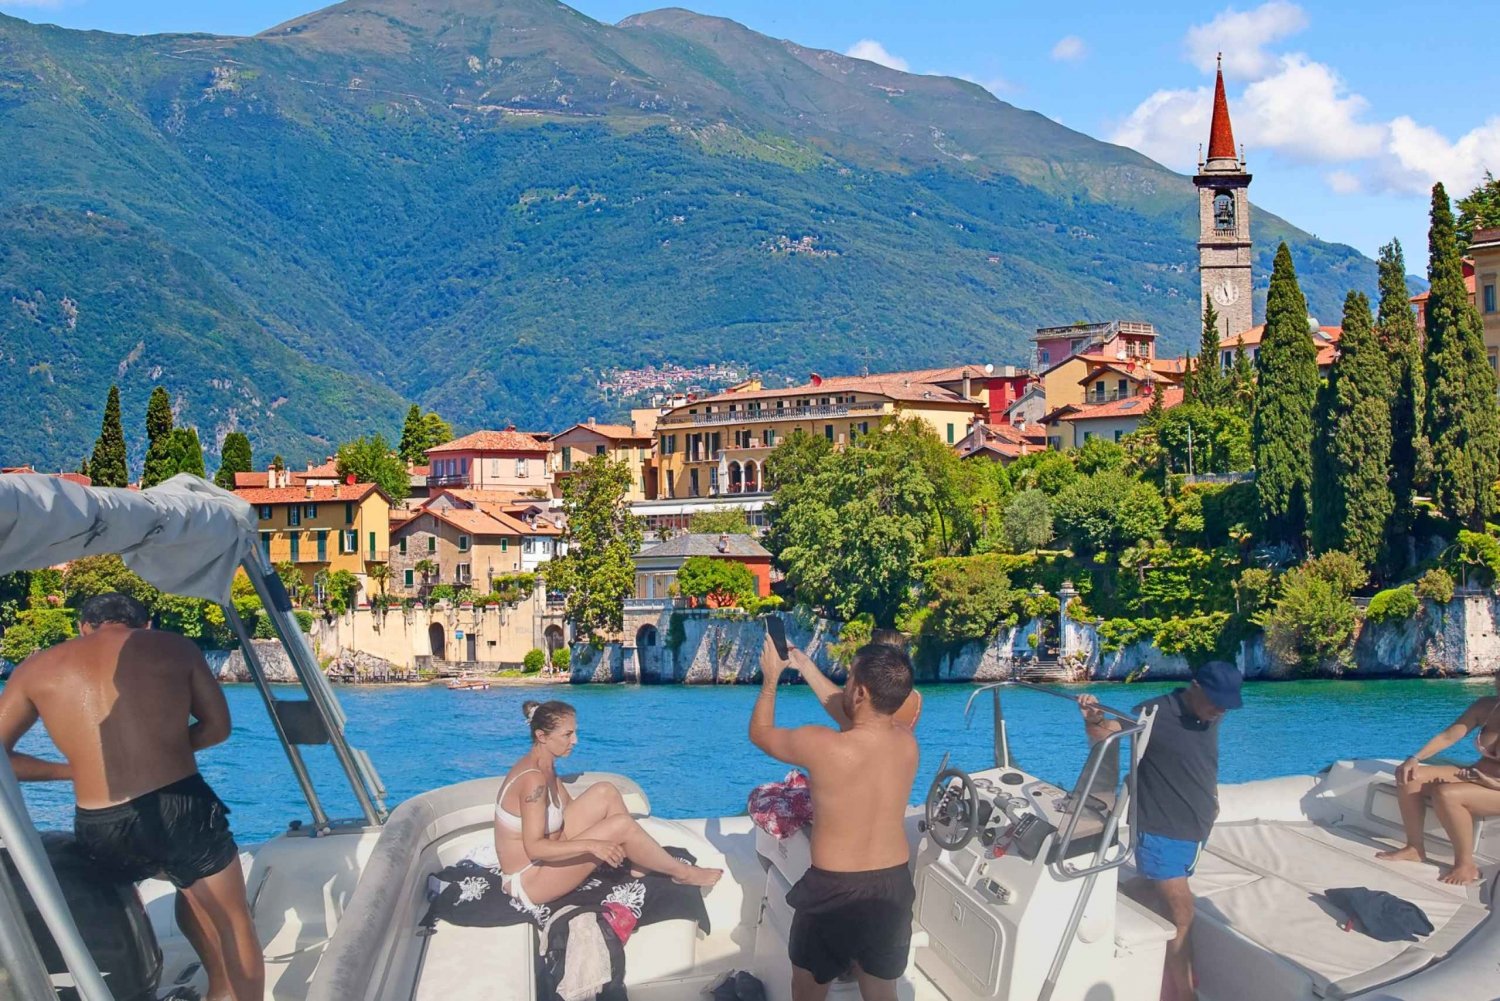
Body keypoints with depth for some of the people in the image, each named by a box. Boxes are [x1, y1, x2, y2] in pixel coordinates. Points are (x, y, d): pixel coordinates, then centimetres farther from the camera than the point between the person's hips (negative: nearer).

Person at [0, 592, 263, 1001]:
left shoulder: (38, 669, 12)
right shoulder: (174, 648, 9)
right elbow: (217, 727, 14)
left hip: (100, 831, 3)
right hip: (180, 809, -3)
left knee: (191, 882, 33)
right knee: (234, 925, 16)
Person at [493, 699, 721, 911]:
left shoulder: (544, 767, 5)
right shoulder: (533, 779, -25)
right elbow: (534, 848, -30)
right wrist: (592, 845, -35)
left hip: (542, 858, 9)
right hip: (527, 881, -9)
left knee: (605, 793, 1)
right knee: (621, 826, -17)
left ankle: (637, 863, 8)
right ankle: (682, 873, 3)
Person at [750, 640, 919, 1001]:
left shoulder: (820, 745, -24)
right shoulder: (907, 740, -8)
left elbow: (760, 732, -3)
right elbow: (854, 716, 14)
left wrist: (771, 678, 11)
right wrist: (807, 669, 21)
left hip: (834, 890, -4)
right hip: (894, 885, 4)